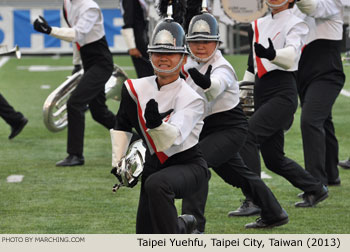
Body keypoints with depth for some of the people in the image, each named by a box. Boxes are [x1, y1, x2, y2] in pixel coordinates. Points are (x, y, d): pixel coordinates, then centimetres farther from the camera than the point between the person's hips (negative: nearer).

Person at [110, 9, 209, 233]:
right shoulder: (137, 89, -2)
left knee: (156, 184, -39)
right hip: (155, 164, 6)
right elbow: (122, 126, 14)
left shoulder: (190, 98, -17)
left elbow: (174, 138, -33)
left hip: (188, 165, -6)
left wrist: (157, 123, -54)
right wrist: (118, 162, 6)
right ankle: (181, 226, 37)